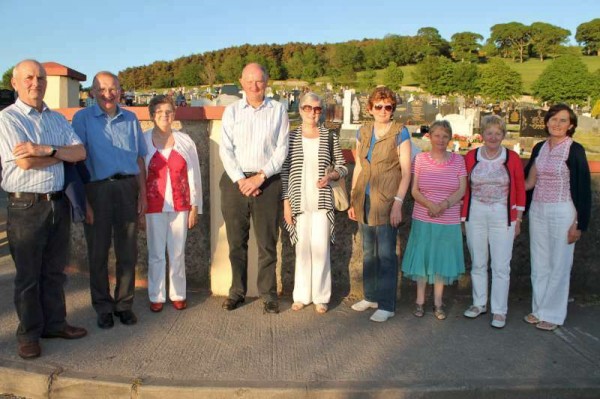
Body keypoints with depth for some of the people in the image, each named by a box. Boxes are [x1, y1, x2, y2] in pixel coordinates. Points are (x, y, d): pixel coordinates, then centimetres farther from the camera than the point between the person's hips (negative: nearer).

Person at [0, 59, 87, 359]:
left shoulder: (57, 119, 12)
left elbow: (81, 152, -1)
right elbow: (25, 162, -17)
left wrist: (46, 150, -16)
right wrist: (63, 153, -6)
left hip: (58, 202, 5)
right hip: (26, 207, -5)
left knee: (55, 270, 14)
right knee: (28, 275, 5)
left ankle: (54, 323, 28)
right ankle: (28, 333, 19)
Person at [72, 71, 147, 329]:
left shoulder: (130, 119, 11)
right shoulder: (82, 119, 1)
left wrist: (142, 192, 6)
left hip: (127, 187, 3)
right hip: (97, 189, -2)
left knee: (128, 250, 7)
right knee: (98, 251, 7)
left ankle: (124, 303, 21)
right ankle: (103, 307, 20)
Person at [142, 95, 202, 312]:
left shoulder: (185, 141, 4)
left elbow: (193, 175, 5)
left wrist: (195, 206, 4)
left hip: (180, 205, 1)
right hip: (154, 206, -1)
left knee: (178, 253, 9)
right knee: (156, 254, 6)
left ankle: (178, 294, 22)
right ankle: (156, 297, 20)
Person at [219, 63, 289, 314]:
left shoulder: (278, 110, 6)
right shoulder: (232, 110, 8)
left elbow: (282, 149, 0)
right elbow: (225, 149, 2)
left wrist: (260, 177, -9)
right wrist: (241, 180, -9)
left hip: (267, 182, -1)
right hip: (235, 181, 2)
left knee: (267, 242, 2)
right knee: (236, 241, 7)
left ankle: (268, 295, 12)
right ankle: (237, 291, 20)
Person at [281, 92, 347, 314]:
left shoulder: (330, 137, 5)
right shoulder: (291, 137, 4)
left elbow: (342, 167, 11)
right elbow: (284, 171, 3)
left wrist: (331, 175, -10)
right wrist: (286, 202, -1)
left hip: (322, 202, 0)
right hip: (299, 202, 0)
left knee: (321, 248, 1)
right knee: (302, 248, 7)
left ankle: (321, 297, 13)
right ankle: (302, 296, 18)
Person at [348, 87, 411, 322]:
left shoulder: (399, 133, -4)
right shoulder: (363, 132, 11)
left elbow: (406, 171, -7)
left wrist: (398, 203, -15)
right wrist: (353, 200, 13)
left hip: (386, 201, -5)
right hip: (364, 201, 5)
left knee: (386, 254, -1)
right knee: (368, 251, 14)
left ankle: (387, 305, 9)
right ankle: (370, 296, 27)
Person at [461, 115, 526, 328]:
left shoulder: (512, 158, -1)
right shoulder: (471, 157, 2)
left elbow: (520, 189, 4)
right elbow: (464, 188, 6)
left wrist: (518, 218, 3)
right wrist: (463, 216, 3)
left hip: (502, 215, -2)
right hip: (475, 214, 2)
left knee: (501, 266, 1)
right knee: (478, 262, 12)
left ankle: (499, 311, 13)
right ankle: (479, 303, 27)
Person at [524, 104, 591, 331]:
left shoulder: (574, 150, -9)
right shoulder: (539, 148, 7)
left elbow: (583, 188, -9)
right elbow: (527, 180, 14)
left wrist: (579, 224, -12)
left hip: (562, 213, -6)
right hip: (537, 211, 6)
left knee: (559, 265, 6)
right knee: (539, 263, 13)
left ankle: (552, 314, 19)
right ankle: (539, 309, 27)